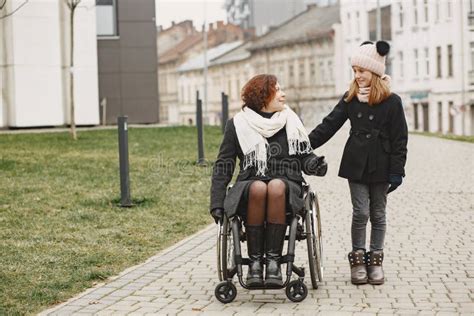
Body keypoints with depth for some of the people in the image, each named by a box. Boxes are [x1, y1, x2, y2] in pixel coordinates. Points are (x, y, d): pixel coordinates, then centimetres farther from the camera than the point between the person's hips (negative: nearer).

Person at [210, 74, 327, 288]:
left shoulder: (291, 121, 15)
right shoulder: (237, 125, 9)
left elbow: (305, 155, 18)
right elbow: (223, 165, 9)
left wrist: (315, 165, -6)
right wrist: (217, 203, 1)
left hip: (287, 185, 1)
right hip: (249, 185, -1)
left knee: (276, 186, -36)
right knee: (258, 187, -37)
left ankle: (273, 260, -35)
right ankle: (254, 261, -30)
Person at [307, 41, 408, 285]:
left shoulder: (392, 102, -5)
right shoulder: (350, 99, 3)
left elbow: (399, 139, -5)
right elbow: (329, 125, 4)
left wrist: (397, 171, -8)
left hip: (380, 167, -1)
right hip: (356, 164, 2)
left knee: (378, 214, 9)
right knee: (360, 213, -2)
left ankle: (375, 260, 18)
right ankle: (357, 260, 10)